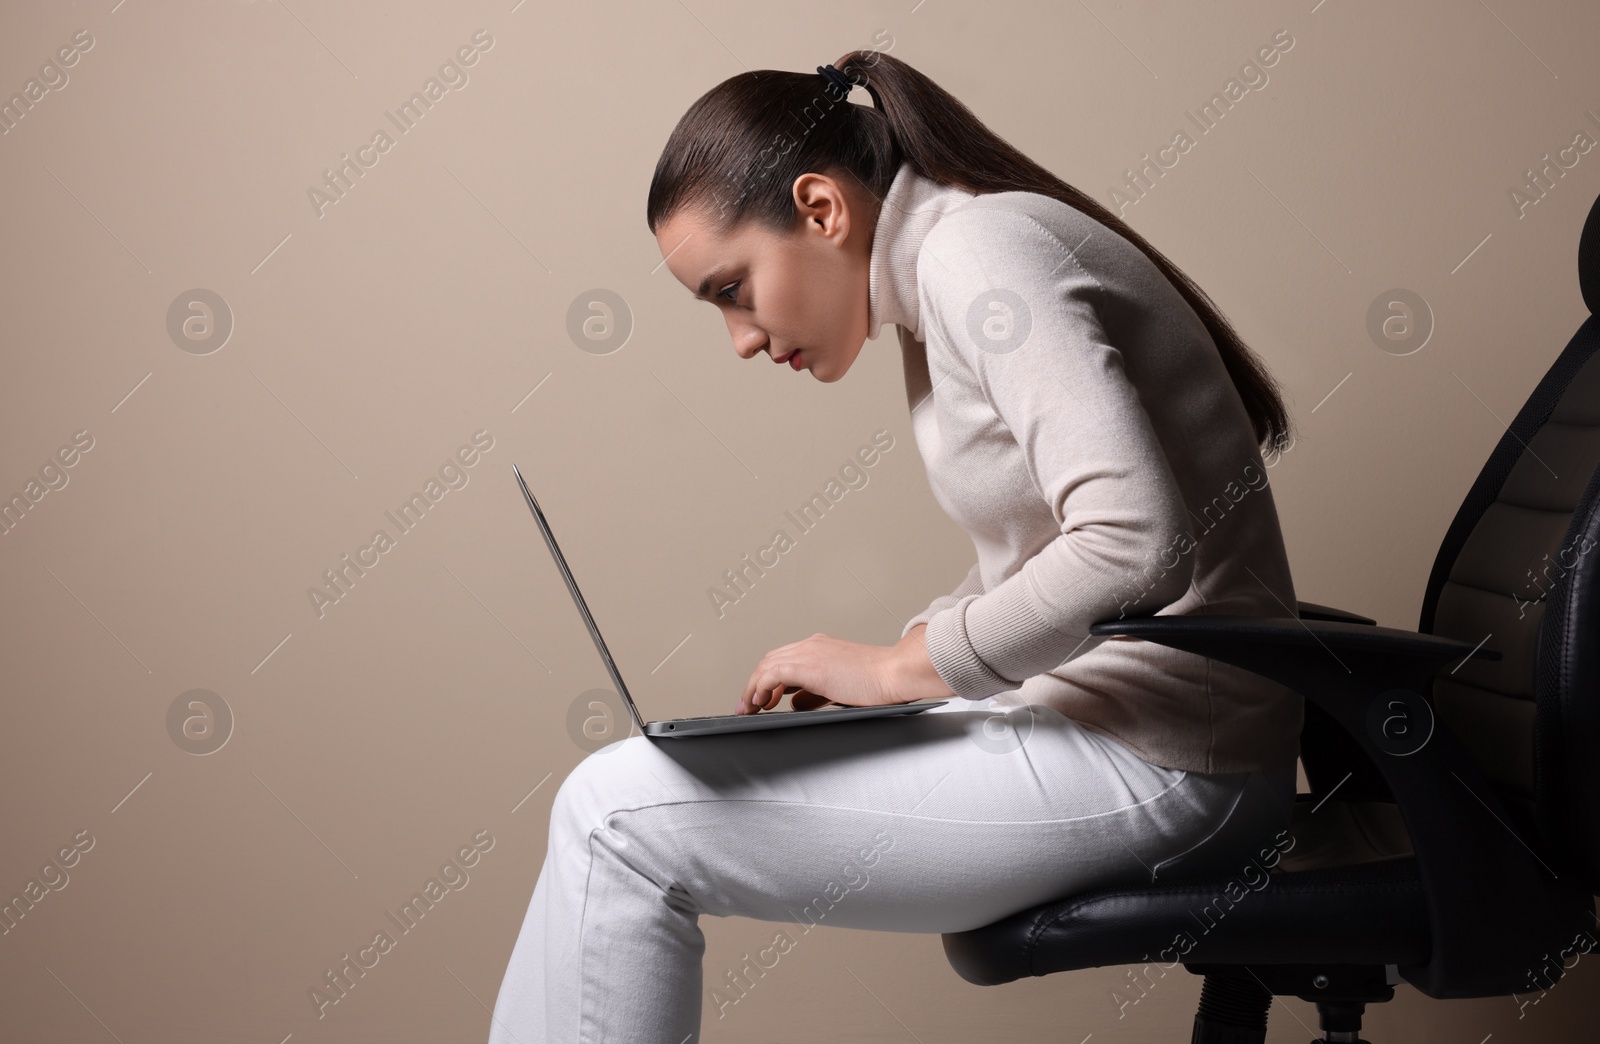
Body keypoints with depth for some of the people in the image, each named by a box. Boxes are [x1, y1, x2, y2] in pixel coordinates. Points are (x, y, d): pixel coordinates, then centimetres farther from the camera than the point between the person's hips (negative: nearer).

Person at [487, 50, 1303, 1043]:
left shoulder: (979, 248, -15)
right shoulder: (941, 270, 15)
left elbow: (1133, 538, -26)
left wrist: (897, 667, -16)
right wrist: (868, 666, 5)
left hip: (1152, 764, -10)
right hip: (1089, 719, 10)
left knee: (616, 819, -12)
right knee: (630, 783, 10)